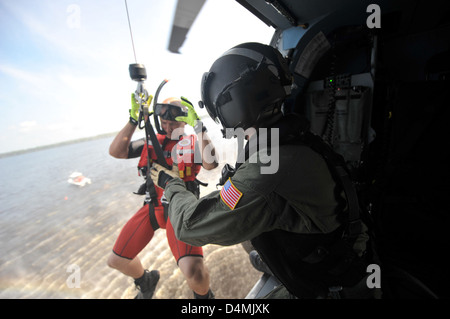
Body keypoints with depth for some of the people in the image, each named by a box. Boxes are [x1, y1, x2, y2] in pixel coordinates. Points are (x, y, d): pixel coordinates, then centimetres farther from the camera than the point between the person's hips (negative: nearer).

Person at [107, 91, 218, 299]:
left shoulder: (193, 142, -2)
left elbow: (210, 163, -24)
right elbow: (115, 152, -3)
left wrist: (198, 126, -24)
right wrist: (133, 120, -9)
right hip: (152, 207, 5)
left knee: (194, 273, -23)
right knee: (116, 261, 15)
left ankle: (203, 295, 18)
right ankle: (145, 282, 49)